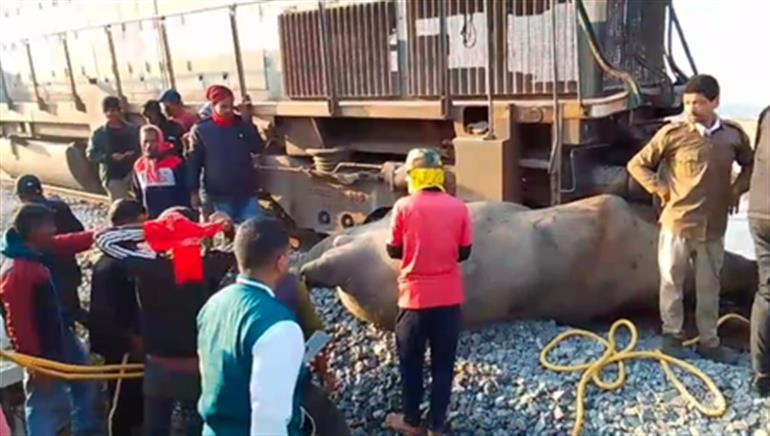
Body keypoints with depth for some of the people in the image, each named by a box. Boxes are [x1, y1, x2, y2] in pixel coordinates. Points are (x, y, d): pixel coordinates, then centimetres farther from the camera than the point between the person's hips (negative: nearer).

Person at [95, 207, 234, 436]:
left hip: (158, 367, 1)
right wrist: (221, 227, -1)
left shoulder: (147, 266, -16)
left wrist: (149, 229, -9)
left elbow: (104, 239, -4)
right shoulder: (209, 267, -15)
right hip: (197, 367, -1)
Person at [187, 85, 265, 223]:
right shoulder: (200, 130, -4)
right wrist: (193, 191, -4)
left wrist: (247, 122, -12)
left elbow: (258, 148, -5)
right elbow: (194, 162, -2)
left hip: (246, 192, 2)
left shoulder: (242, 124, 4)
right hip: (219, 195, -2)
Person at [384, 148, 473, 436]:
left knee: (411, 362, 16)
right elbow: (464, 253, 3)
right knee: (443, 363, 13)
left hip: (415, 297, -1)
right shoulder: (458, 207, -4)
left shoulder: (403, 207, -9)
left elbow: (393, 251, -1)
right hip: (448, 298, 2)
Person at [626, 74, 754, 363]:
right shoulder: (672, 134, -9)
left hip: (713, 226, 3)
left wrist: (738, 190, 7)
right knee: (672, 283, 8)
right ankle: (672, 336, 22)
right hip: (677, 223, -3)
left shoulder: (734, 135, 1)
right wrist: (661, 190, -8)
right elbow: (637, 165, -2)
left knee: (709, 287, 13)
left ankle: (708, 341, 26)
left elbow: (751, 164, 21)